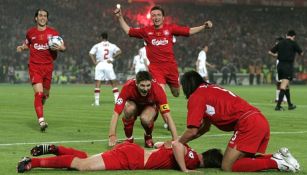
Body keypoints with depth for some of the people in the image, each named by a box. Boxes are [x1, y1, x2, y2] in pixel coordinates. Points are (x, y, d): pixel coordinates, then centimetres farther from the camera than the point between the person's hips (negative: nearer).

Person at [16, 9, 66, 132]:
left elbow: (63, 47, 6)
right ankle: (41, 120, -19)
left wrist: (60, 48, -17)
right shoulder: (30, 32, 6)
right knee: (38, 93, -16)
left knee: (45, 94, 13)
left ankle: (39, 106, 47)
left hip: (48, 66, 2)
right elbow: (27, 44, 23)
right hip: (34, 66, -2)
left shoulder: (53, 33, 4)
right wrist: (22, 48, 2)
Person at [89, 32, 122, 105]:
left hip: (99, 64, 0)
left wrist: (95, 62, -3)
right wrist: (112, 58, -3)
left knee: (97, 84, 3)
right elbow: (119, 51, -7)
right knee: (114, 83, 8)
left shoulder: (97, 46, 6)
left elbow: (91, 54, -6)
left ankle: (96, 102, -2)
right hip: (108, 65, 0)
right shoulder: (112, 46, 8)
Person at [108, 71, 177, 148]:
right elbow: (116, 113, -37)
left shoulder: (157, 90, -34)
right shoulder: (128, 87, -35)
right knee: (129, 109, -35)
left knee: (145, 119, -35)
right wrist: (112, 135, -47)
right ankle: (129, 137, -9)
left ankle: (148, 136, 1)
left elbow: (167, 116, -33)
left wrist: (175, 139, -39)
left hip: (150, 107, 0)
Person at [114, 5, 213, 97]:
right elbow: (128, 31, 14)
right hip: (155, 68, -2)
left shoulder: (170, 28, 2)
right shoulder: (146, 31, 3)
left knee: (176, 93, 15)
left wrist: (204, 26, -4)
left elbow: (189, 31, 5)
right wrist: (120, 17, 8)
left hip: (171, 66, 2)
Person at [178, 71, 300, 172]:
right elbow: (205, 127, 33)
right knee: (245, 160, 21)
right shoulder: (211, 90, 28)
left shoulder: (196, 96, 2)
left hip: (247, 124, -9)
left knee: (227, 167, -6)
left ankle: (275, 162, -14)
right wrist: (183, 141, 31)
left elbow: (192, 131, -3)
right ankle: (279, 157, 3)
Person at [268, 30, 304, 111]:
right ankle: (278, 105, -17)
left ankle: (290, 104, 26)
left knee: (286, 86, 17)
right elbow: (301, 53, 3)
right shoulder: (293, 43, -5)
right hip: (288, 65, -6)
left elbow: (270, 52, 10)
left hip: (280, 65, 6)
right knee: (283, 86, -9)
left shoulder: (280, 43, 8)